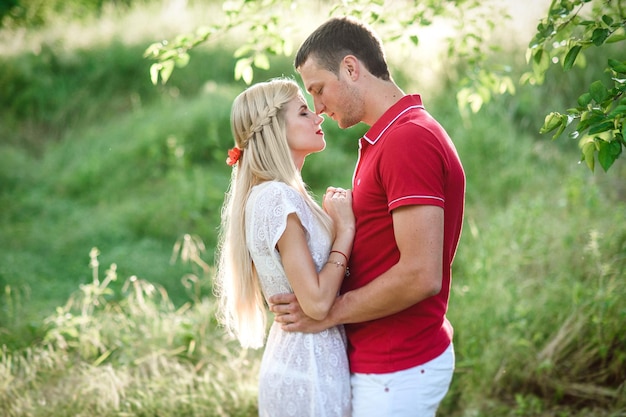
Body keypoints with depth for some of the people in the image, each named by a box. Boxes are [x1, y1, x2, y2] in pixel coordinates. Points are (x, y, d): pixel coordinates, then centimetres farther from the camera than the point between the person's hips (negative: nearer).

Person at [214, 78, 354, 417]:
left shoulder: (286, 194, 11)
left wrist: (337, 220, 2)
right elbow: (317, 302, -22)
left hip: (295, 361, 9)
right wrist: (345, 228, -13)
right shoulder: (278, 198, -18)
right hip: (310, 371, -9)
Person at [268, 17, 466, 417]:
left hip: (396, 371, -10)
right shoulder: (389, 137, 13)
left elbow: (420, 275, -26)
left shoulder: (410, 140, -20)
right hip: (380, 360, 10)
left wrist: (329, 312, -16)